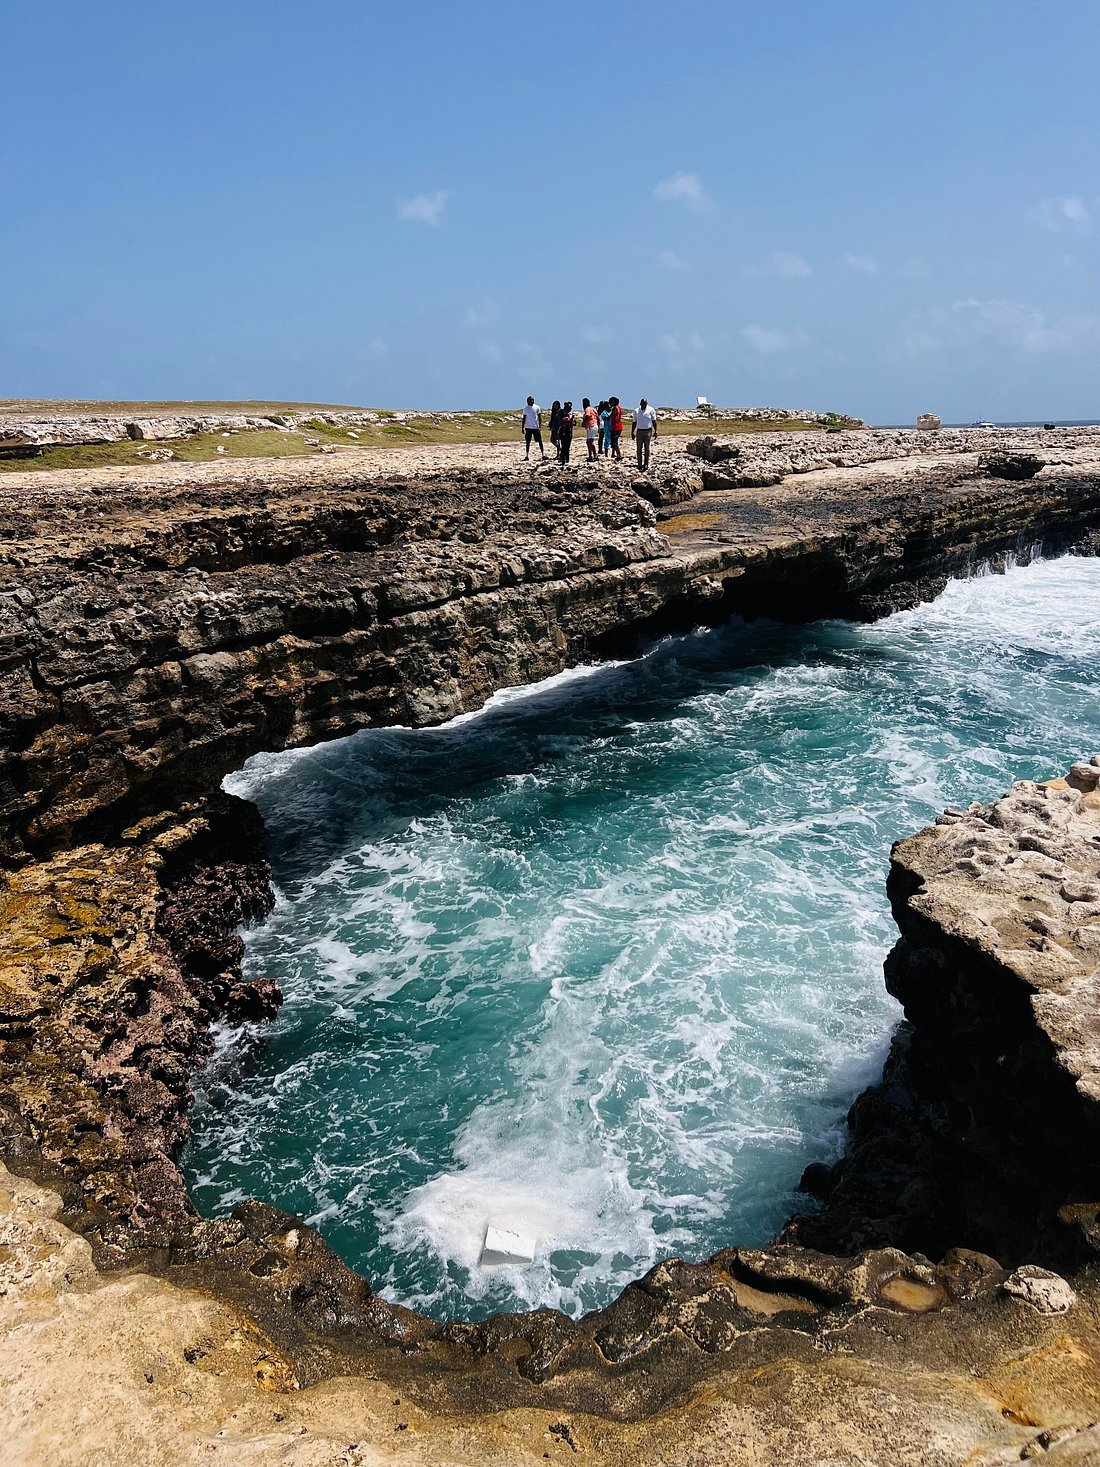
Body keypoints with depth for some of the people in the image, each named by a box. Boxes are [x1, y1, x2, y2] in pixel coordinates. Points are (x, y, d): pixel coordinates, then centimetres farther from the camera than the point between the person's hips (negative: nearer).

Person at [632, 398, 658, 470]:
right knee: (639, 448, -1)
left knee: (646, 448, -1)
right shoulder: (637, 411, 7)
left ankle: (646, 464, 2)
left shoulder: (650, 410, 0)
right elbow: (634, 423, 13)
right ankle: (639, 464, 4)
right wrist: (632, 432, 11)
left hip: (648, 431, -2)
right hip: (639, 431, 2)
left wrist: (655, 431, -6)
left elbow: (654, 421, 1)